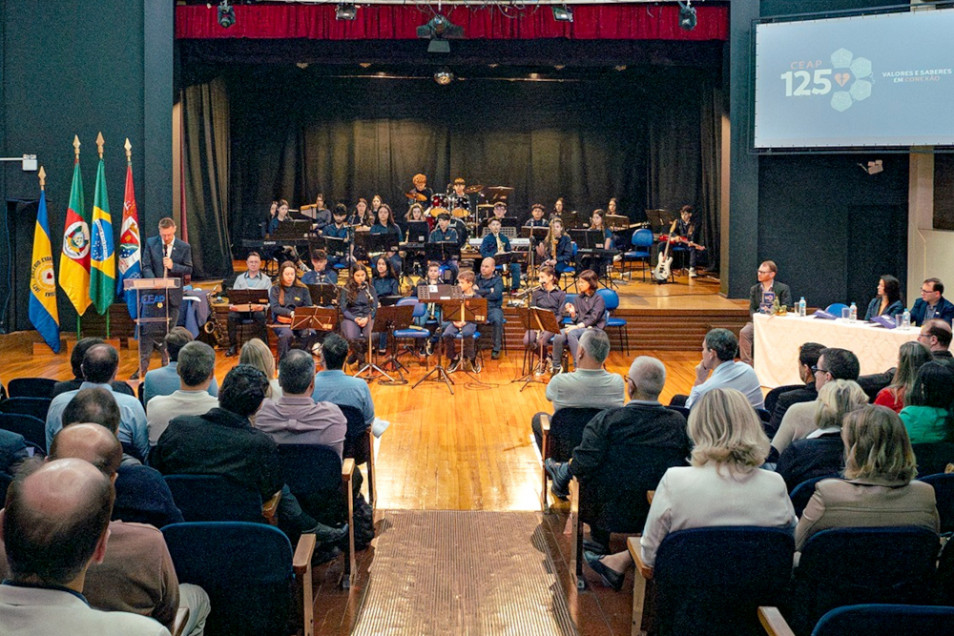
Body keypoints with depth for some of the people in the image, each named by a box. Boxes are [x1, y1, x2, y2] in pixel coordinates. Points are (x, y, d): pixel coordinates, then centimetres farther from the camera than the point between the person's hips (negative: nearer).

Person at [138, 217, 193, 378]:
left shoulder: (184, 247, 2)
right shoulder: (151, 243, 2)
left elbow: (189, 269, 1)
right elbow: (146, 267, -1)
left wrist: (173, 266, -16)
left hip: (173, 294, 0)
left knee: (169, 329, 9)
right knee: (148, 328, -4)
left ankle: (168, 363, 20)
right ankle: (143, 364, -1)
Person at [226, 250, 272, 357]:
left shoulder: (266, 280, 13)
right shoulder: (240, 278, 21)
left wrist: (262, 306, -22)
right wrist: (232, 305, -10)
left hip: (258, 309, -2)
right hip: (241, 308, 2)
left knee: (260, 316, -37)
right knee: (231, 316, -30)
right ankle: (232, 346, -19)